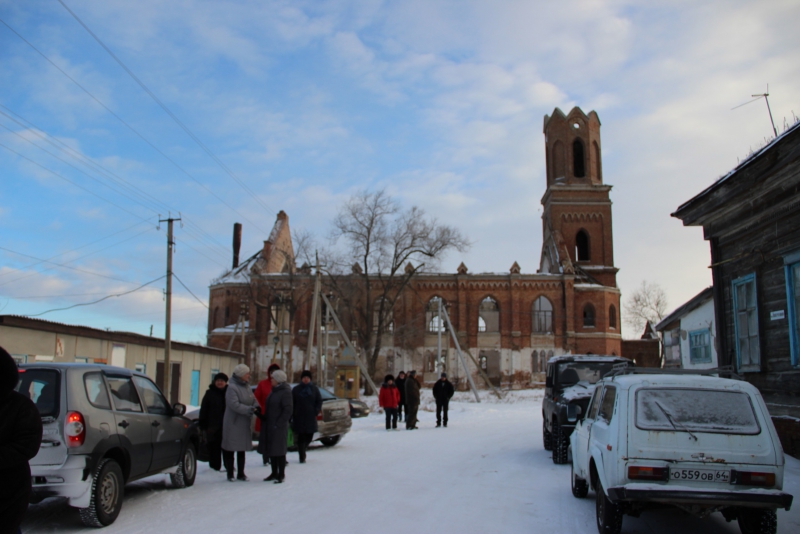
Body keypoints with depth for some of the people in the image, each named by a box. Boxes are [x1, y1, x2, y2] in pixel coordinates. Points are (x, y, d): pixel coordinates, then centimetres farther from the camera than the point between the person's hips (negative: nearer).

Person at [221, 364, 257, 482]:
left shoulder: (247, 386, 10)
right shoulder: (232, 387, -16)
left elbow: (253, 399, 12)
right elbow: (234, 404, -25)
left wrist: (256, 407, -10)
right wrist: (249, 410, -27)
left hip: (245, 424, 8)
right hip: (232, 423, -8)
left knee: (242, 449, 14)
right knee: (230, 449, 1)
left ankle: (241, 473, 22)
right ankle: (230, 474, 10)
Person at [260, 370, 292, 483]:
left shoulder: (286, 392, -13)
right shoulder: (274, 391, 14)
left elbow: (288, 411, -18)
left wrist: (278, 424, -19)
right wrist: (264, 418, 10)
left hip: (279, 427, -9)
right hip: (269, 426, 9)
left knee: (279, 451, -3)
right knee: (270, 450, 13)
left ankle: (281, 475, 7)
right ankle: (274, 473, 23)